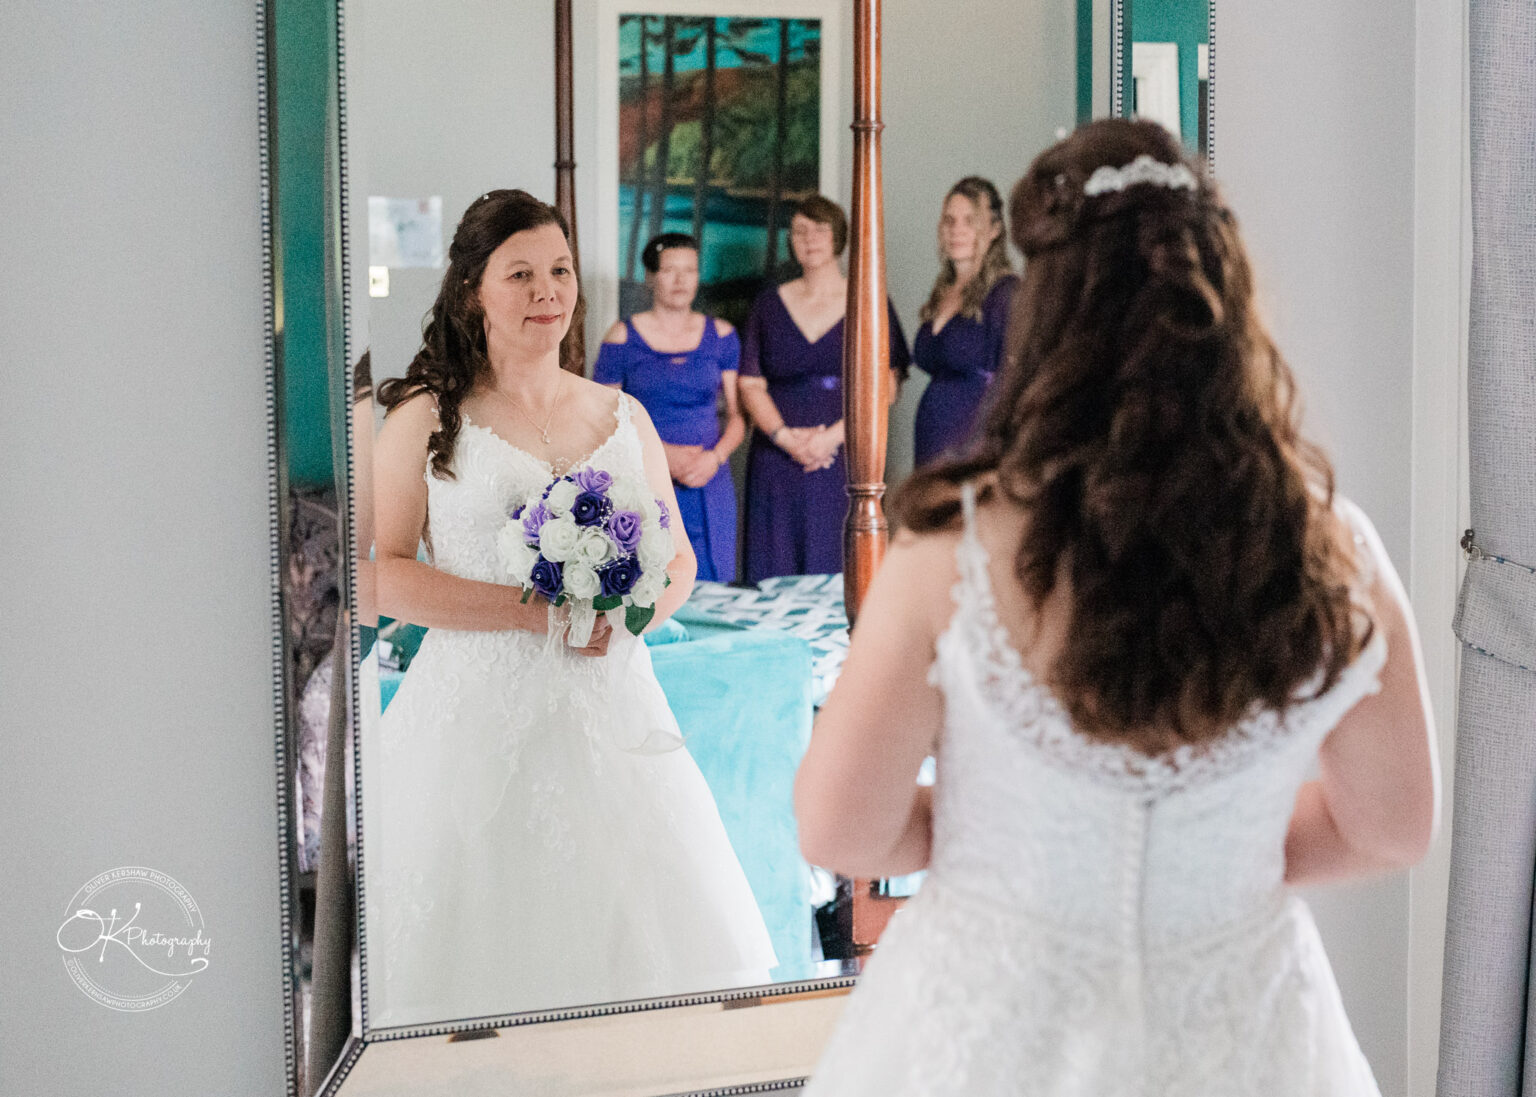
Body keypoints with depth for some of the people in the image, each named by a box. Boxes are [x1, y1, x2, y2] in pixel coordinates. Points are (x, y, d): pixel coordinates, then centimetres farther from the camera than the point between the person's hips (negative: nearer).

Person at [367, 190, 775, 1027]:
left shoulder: (623, 417, 12)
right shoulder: (426, 420, 1)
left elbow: (678, 562, 17)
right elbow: (380, 574, -7)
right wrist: (538, 613, -14)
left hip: (611, 709, 4)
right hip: (477, 715, -3)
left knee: (640, 939, 3)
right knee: (484, 958, -1)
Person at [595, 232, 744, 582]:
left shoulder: (721, 336, 10)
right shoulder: (623, 339, 2)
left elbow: (739, 414, 11)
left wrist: (715, 457, -9)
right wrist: (661, 453, -11)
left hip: (709, 490, 3)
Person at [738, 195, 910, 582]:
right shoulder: (769, 305, 12)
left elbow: (885, 387, -1)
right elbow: (750, 384, 6)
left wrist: (834, 436, -13)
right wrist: (786, 437, -10)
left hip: (845, 459, -2)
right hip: (777, 461, 2)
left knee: (838, 574, -5)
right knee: (774, 575, -2)